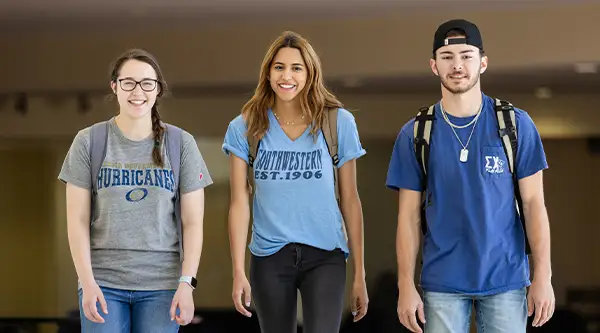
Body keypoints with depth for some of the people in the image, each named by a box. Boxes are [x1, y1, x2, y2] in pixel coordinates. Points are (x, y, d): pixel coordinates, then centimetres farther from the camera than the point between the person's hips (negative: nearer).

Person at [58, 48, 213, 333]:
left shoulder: (181, 144, 3)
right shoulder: (89, 141, 2)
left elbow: (193, 222, 2)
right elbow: (78, 220, 1)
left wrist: (186, 283, -6)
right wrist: (87, 282, -7)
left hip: (161, 285, 0)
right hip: (103, 281, 0)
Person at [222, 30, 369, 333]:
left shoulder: (338, 123, 0)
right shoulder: (245, 128, 2)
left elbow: (350, 200, 3)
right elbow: (240, 202, -1)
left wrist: (359, 273, 4)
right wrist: (238, 271, -7)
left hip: (325, 255, -1)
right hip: (269, 257, 2)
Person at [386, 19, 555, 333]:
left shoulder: (516, 124, 0)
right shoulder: (415, 134, 2)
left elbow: (533, 203, 0)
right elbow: (409, 216, 3)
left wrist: (542, 276, -6)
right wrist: (406, 286, -3)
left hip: (505, 278, 0)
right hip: (442, 282, 1)